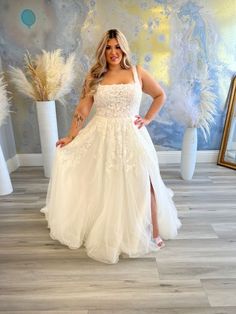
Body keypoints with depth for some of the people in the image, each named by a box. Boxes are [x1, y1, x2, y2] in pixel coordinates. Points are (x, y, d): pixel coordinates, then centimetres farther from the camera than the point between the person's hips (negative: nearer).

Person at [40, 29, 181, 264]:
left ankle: (154, 232, 23)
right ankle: (104, 234, 35)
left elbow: (160, 96, 13)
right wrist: (71, 136, -5)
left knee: (144, 184, 0)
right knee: (102, 187, 9)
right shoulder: (94, 76, 5)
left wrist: (148, 119, 3)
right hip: (101, 138, 1)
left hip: (132, 136, 0)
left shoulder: (138, 73, 5)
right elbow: (82, 108, 0)